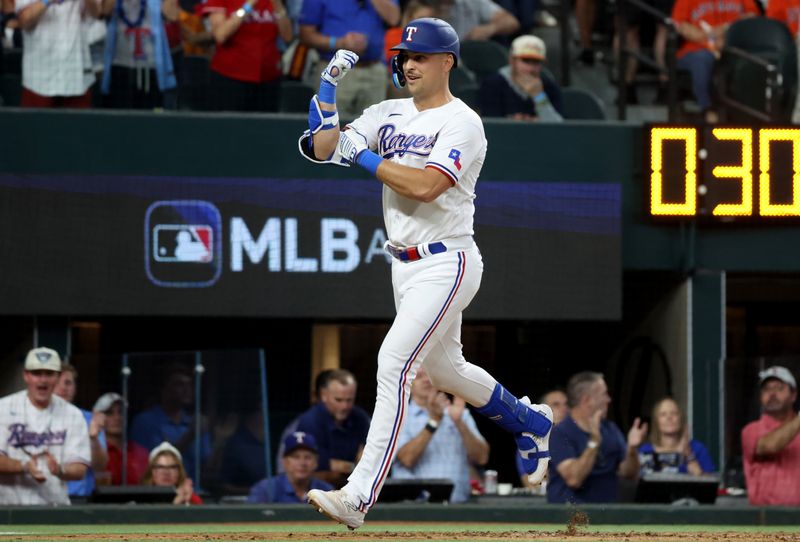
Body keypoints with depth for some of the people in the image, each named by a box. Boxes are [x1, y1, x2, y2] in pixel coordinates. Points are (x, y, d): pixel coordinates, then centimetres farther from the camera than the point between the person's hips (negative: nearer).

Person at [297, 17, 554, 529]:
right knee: (444, 369, 23)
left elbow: (424, 185, -27)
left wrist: (362, 155, -20)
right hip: (405, 265, 9)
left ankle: (359, 496, -23)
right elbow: (322, 148, 5)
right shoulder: (389, 115, 9)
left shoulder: (462, 123, -13)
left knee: (393, 364, -19)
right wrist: (329, 86, -5)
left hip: (445, 265, -9)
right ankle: (530, 421, 48)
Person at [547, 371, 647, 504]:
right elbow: (574, 479, -18)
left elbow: (630, 474, 11)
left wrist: (632, 449, -7)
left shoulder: (611, 430, 11)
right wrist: (594, 442, -22)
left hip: (606, 508, 5)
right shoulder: (561, 433, -7)